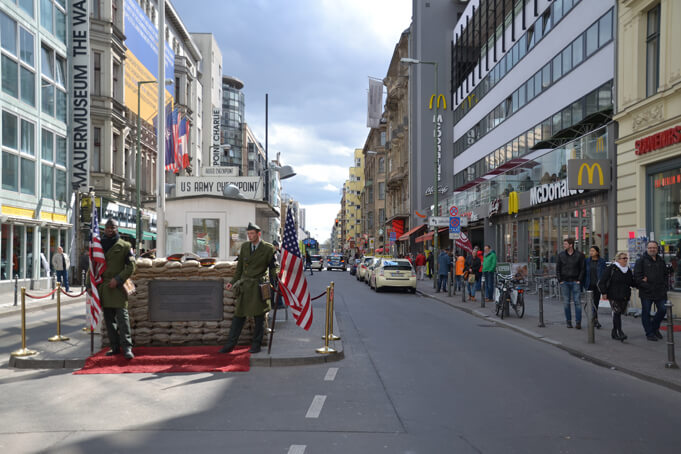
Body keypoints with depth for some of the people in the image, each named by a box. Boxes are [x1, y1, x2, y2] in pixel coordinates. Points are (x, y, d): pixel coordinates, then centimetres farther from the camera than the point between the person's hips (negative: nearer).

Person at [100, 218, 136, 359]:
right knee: (109, 319, 8)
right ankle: (115, 347, 16)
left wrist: (118, 279, -13)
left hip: (118, 288, -4)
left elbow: (131, 266, -3)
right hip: (103, 288, 4)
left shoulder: (125, 246, 2)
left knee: (122, 316, -10)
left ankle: (127, 347, -7)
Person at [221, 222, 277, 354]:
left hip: (258, 287, -3)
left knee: (259, 317, 2)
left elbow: (273, 268, 0)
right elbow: (239, 267, 15)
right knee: (239, 315, 6)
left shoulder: (268, 248, -4)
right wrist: (233, 282, 10)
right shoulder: (244, 246, 8)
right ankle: (230, 344, 12)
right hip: (244, 286, 4)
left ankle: (256, 344, 15)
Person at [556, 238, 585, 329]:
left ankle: (578, 322, -2)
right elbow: (557, 268, 9)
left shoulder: (579, 255, -1)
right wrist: (560, 280, 0)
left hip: (575, 282, -2)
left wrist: (579, 280, -6)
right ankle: (568, 321, 12)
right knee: (566, 302, 4)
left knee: (577, 302, -5)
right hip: (564, 282, 2)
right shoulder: (561, 255, 5)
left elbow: (582, 269, 2)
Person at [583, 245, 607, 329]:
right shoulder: (587, 261, 3)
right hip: (589, 285, 0)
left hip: (597, 285, 0)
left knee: (596, 303, 6)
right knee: (592, 302, -9)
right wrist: (583, 284, 3)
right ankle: (595, 320, -10)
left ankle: (593, 320, 16)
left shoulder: (602, 262, 0)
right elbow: (584, 273, 7)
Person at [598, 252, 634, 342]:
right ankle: (619, 332, -15)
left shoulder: (628, 270, 16)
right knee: (617, 312, -14)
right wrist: (604, 292, -10)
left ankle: (614, 332, 19)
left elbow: (632, 283, 22)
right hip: (614, 297, -5)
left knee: (618, 313, 7)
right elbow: (602, 282, -5)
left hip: (624, 297, 6)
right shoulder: (611, 269, -3)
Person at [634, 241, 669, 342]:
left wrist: (665, 286, 8)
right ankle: (649, 333, 13)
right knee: (646, 313, 2)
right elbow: (636, 276, -9)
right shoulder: (642, 260, -4)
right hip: (646, 292, -5)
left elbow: (666, 275, 21)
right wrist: (644, 285, -15)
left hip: (660, 292, 5)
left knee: (663, 310, 4)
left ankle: (655, 328, 27)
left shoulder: (661, 261, 13)